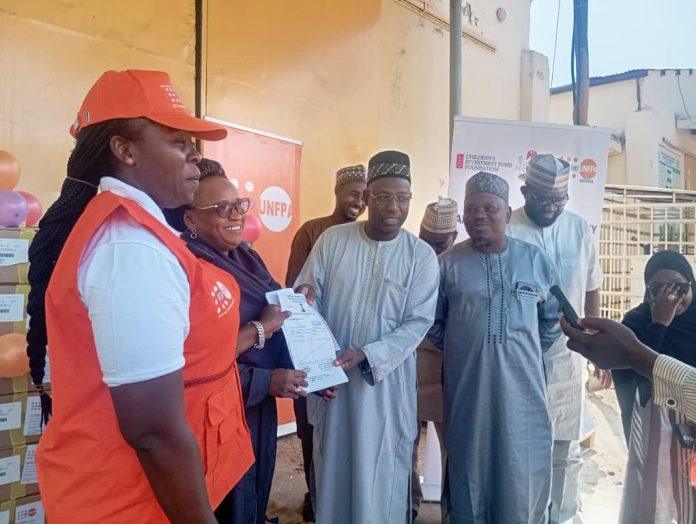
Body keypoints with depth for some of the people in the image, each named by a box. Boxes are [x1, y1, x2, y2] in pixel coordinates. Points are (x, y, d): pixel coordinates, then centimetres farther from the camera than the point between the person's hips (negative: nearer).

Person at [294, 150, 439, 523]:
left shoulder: (422, 255, -6)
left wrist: (366, 355, -20)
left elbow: (418, 322, -9)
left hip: (386, 381, -1)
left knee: (382, 471, 11)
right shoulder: (332, 240, -3)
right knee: (332, 464, 17)